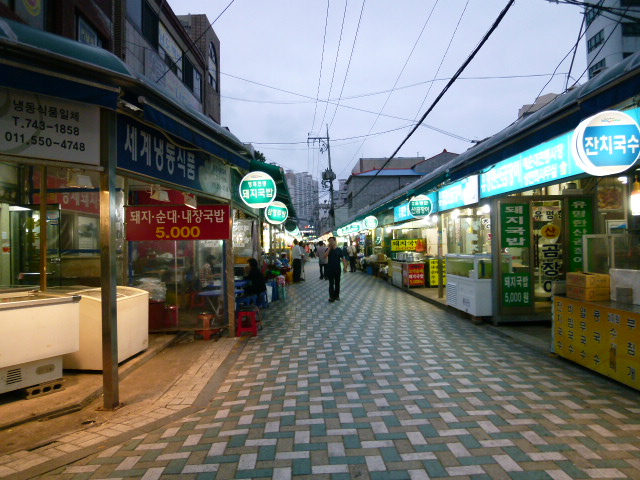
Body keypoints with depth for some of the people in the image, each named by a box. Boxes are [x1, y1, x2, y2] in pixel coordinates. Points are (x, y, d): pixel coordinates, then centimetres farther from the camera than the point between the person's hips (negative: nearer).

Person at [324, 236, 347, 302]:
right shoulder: (328, 249, 1)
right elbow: (325, 256, -17)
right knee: (331, 283, -2)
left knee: (337, 283, 11)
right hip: (330, 269, 0)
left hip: (337, 269, 1)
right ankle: (331, 297, -1)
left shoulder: (339, 250, -1)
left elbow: (343, 258, -3)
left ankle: (336, 295, 23)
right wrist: (329, 248, -16)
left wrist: (344, 267, -14)